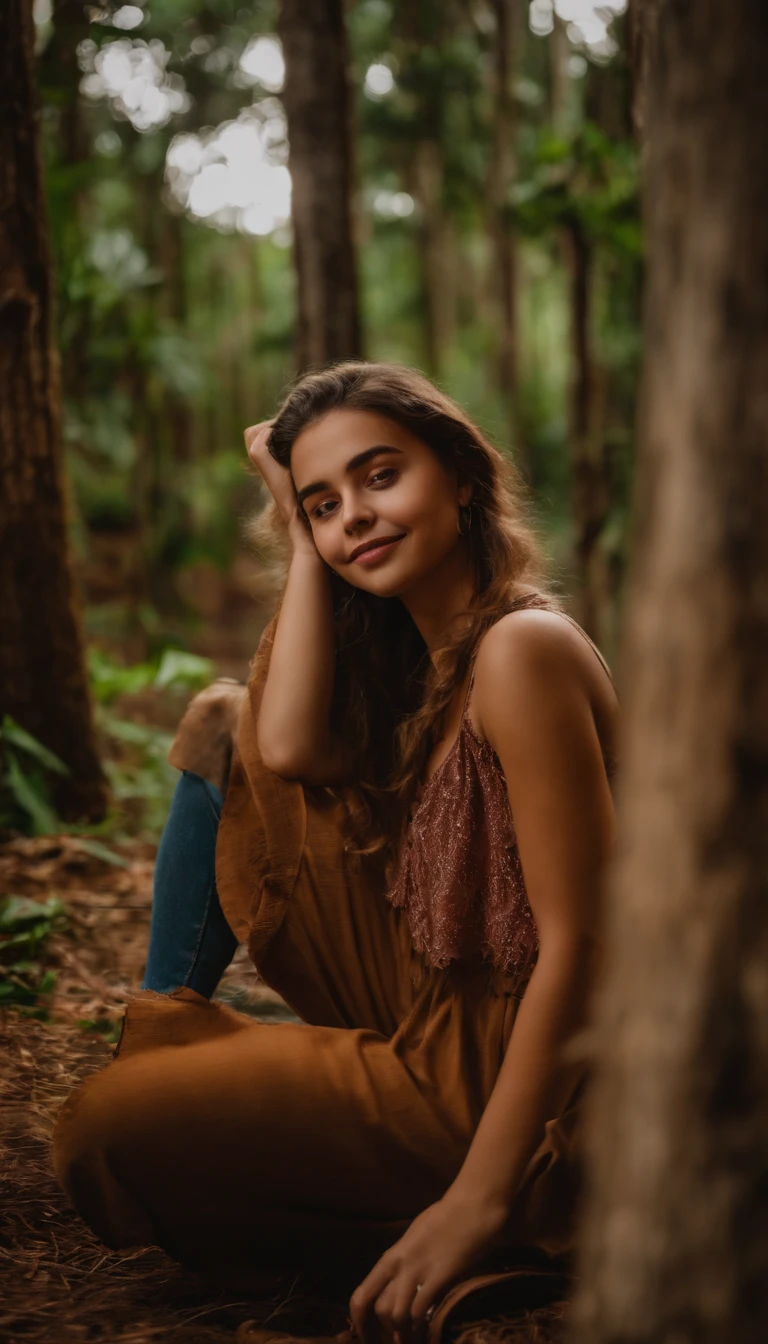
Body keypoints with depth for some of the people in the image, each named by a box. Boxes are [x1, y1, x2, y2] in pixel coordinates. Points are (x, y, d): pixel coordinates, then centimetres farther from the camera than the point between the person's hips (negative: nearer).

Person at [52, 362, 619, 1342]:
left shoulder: (523, 648, -22)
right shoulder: (415, 653, 6)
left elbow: (578, 944, -25)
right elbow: (287, 748, -11)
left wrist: (480, 1200, -27)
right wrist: (303, 542, -7)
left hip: (500, 1069, -9)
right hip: (435, 1014, 9)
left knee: (106, 1131, -10)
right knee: (223, 737, 13)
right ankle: (166, 1026, 26)